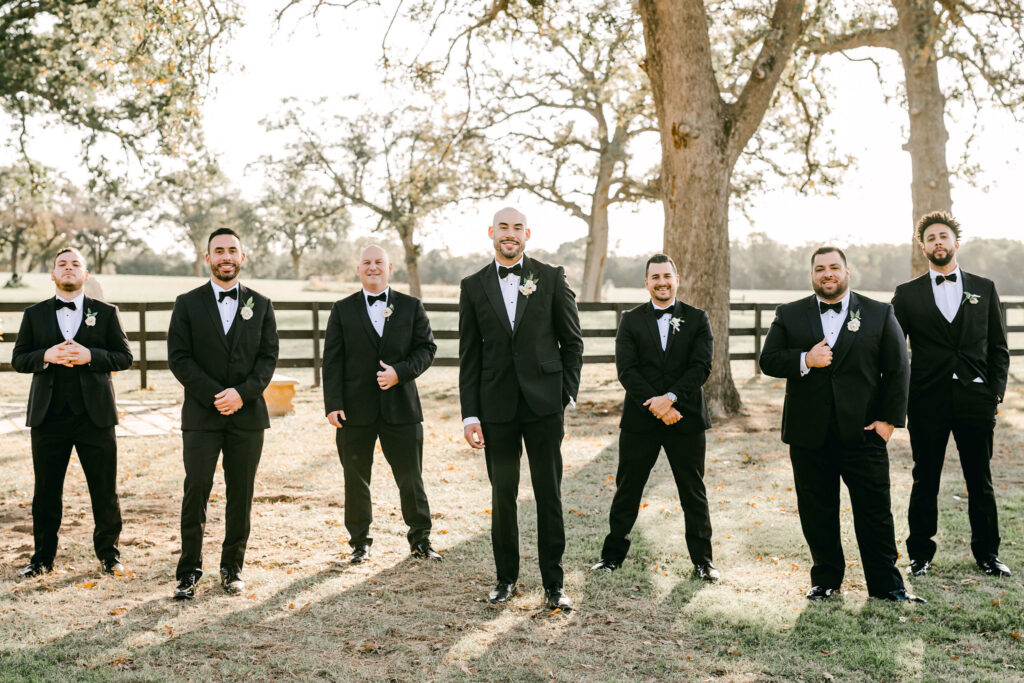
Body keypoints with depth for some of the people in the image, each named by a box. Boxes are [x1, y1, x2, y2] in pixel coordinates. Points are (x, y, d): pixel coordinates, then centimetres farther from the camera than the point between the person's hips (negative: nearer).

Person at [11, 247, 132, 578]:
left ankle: (108, 553, 18)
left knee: (104, 489, 3)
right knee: (46, 492, 8)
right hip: (49, 415, 1)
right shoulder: (34, 314, 10)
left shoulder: (106, 313, 7)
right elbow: (18, 359, 7)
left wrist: (90, 356, -14)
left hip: (94, 414, -1)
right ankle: (42, 557, 19)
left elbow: (125, 357, 2)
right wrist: (47, 356, -13)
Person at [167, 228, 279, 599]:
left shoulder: (260, 305, 9)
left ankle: (233, 567, 17)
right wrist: (214, 395, -12)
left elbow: (269, 356, 3)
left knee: (241, 496, 5)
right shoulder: (188, 304, 5)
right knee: (195, 493, -3)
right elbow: (179, 358, -2)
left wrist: (242, 393, -12)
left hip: (247, 415, 2)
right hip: (201, 415, -1)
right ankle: (189, 571, 7)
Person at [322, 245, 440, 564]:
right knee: (356, 479, 7)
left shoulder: (411, 306, 7)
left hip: (400, 406, 0)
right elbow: (332, 360, 2)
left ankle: (420, 540, 18)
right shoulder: (343, 310, 5)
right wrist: (333, 404, -7)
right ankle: (360, 541, 22)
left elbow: (427, 348, 3)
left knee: (411, 477, 5)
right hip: (356, 409, 0)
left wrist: (400, 372, -14)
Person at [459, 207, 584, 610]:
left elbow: (572, 341, 6)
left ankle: (553, 584, 13)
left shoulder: (551, 278, 3)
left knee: (549, 494, 3)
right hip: (497, 406, 1)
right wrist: (470, 414, 1)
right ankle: (506, 578, 23)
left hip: (543, 401, -1)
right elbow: (469, 356, 6)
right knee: (503, 497, 9)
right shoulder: (474, 286, 6)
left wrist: (568, 394, -1)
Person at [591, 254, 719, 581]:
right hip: (640, 420, 0)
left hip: (686, 418, 0)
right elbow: (626, 370, -5)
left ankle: (702, 560, 20)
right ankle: (613, 554, 19)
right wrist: (655, 406, -16)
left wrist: (671, 398, -18)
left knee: (694, 492, 8)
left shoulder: (697, 319, 4)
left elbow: (702, 367, -6)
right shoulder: (631, 321, 5)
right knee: (627, 490, 7)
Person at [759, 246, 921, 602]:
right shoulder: (789, 316, 8)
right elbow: (768, 360, 1)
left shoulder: (879, 314, 5)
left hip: (863, 432, -1)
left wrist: (889, 419, -4)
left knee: (875, 511, 3)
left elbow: (898, 370, 3)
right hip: (809, 434, 1)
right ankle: (826, 579, 23)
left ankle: (886, 584, 15)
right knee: (817, 512, 9)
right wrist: (804, 360, -16)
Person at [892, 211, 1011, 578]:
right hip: (927, 402, -1)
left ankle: (987, 553, 21)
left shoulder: (984, 288, 9)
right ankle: (921, 554, 16)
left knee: (981, 481, 8)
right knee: (925, 481, 5)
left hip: (975, 399, 1)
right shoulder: (908, 294, 5)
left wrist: (996, 392, 0)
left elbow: (999, 347, 10)